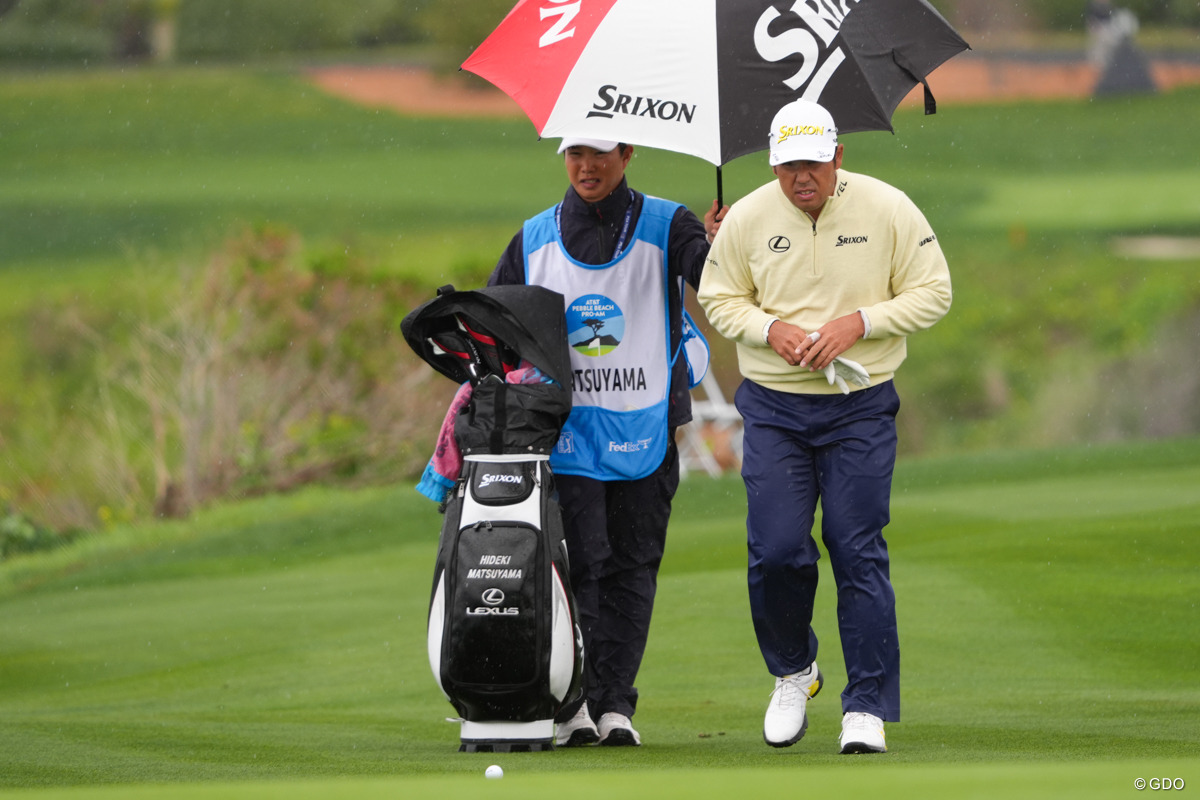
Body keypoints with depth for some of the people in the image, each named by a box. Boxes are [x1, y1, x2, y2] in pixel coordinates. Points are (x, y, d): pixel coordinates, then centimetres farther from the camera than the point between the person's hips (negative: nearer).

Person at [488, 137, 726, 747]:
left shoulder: (663, 227, 4)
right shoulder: (535, 240, 11)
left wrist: (719, 246, -36)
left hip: (643, 428, 0)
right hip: (567, 430, 0)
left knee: (631, 570, 3)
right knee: (578, 564, -9)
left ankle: (614, 702, 8)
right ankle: (573, 702, -9)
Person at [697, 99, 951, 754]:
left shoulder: (887, 209, -6)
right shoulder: (747, 219, -2)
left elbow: (932, 293, 0)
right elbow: (718, 297, 9)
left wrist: (858, 322, -14)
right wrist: (770, 329, -11)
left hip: (861, 409, -1)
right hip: (772, 407, 1)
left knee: (859, 554, -5)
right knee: (776, 550, -7)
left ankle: (868, 707, 1)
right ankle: (792, 671, 21)